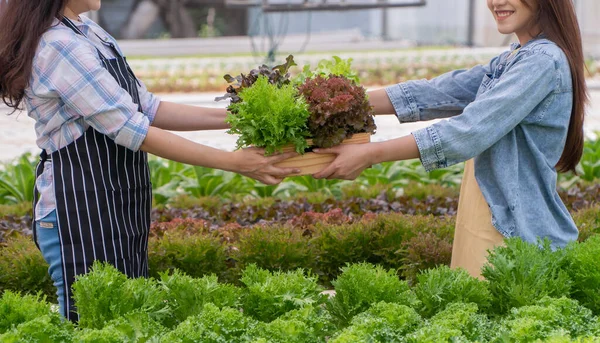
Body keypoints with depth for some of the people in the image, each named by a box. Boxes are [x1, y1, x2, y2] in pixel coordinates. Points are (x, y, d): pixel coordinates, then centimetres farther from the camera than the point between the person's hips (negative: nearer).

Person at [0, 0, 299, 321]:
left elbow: (148, 109, 12)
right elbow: (134, 131, -20)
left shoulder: (90, 32, 11)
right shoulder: (58, 46, -19)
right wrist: (233, 162, -17)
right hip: (80, 212, -9)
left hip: (118, 209, 9)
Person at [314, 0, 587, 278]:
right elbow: (439, 93, 9)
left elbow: (471, 130, -23)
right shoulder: (511, 60, 14)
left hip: (519, 233, -9)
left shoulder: (544, 61, -16)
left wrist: (369, 154, -23)